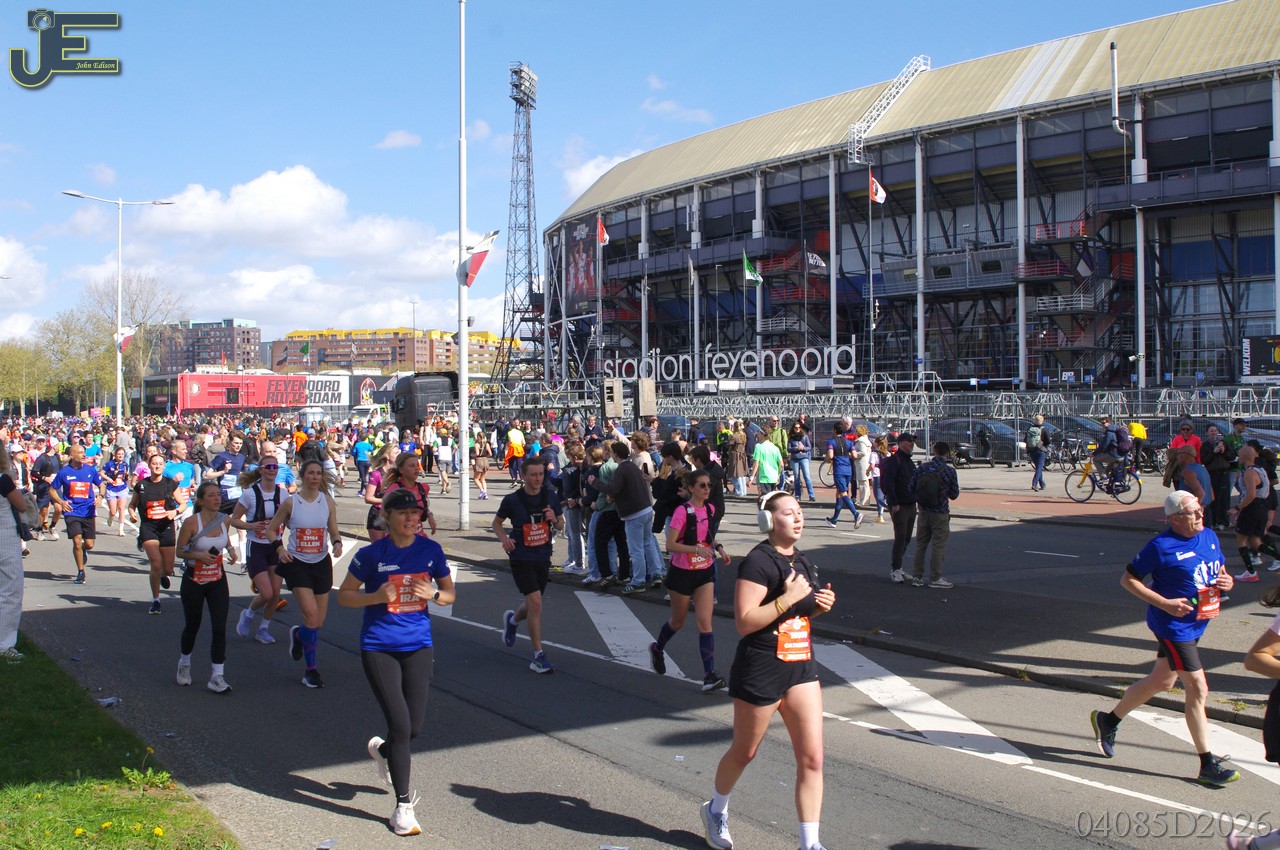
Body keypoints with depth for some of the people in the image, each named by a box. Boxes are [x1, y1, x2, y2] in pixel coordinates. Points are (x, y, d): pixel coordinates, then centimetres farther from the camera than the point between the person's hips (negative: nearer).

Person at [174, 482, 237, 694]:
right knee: (192, 626, 14)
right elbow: (180, 550, -8)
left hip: (218, 581, 3)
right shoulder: (191, 522, -16)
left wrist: (231, 549, -3)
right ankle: (184, 662, 43)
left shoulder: (224, 519, -3)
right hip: (194, 581, -3)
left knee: (219, 628, -8)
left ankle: (217, 676, -1)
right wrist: (199, 555, -25)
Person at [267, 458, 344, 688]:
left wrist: (337, 543, -16)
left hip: (321, 563, 3)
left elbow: (334, 532, 6)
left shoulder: (327, 501, 0)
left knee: (319, 621, 7)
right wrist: (279, 547, -12)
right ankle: (311, 669, -3)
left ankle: (298, 635, 44)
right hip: (297, 563, -3)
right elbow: (271, 529, 5)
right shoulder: (291, 503, -5)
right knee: (311, 614, -17)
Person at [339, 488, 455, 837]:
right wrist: (375, 596, -18)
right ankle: (403, 806, 6)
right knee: (400, 725, -8)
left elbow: (450, 594, 10)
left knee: (415, 726, 5)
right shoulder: (372, 554, -9)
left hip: (418, 645, 4)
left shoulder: (431, 550, 0)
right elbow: (344, 595, 0)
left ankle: (382, 749, 42)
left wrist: (433, 593, -12)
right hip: (378, 647, -3)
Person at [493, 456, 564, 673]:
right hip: (521, 559, -5)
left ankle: (512, 620, 52)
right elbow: (497, 522, 6)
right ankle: (538, 657, -8)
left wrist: (555, 520, -12)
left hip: (543, 558, 5)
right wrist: (504, 539, -13)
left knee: (532, 605, 16)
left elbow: (561, 525, 11)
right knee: (535, 602, -16)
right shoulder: (512, 500, -9)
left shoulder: (551, 497, 0)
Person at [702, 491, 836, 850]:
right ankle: (716, 810, 40)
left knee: (812, 757, -1)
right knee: (744, 752, 13)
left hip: (801, 665, 7)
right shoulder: (758, 562, -16)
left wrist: (820, 604, 3)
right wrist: (787, 598, -24)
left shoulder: (801, 561, 10)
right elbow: (744, 622, -20)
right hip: (760, 669, -7)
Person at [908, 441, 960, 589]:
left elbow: (911, 488, 0)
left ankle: (917, 577, 17)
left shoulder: (922, 468, -4)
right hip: (940, 513, -4)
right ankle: (935, 578, 7)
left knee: (920, 544, 12)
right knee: (938, 546, 4)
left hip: (923, 511, 4)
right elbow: (954, 495, -4)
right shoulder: (949, 471, -12)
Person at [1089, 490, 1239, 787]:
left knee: (1162, 681, 19)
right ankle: (1208, 765, 1)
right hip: (1173, 625, -8)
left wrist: (1226, 582, -4)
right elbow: (1128, 579, -11)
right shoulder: (1161, 546, -16)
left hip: (1196, 623, 8)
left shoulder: (1210, 537, 6)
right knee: (1198, 690, -8)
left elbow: (1221, 571, 20)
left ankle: (1108, 720, 38)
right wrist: (1164, 603, -20)